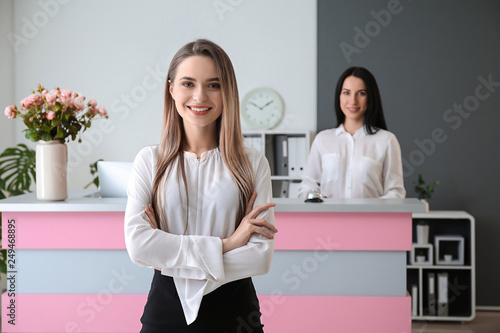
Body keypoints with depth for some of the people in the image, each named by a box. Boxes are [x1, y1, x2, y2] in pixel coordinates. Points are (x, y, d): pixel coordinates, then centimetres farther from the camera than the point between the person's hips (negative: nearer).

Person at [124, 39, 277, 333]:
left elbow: (261, 257, -11)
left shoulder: (253, 163, -3)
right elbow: (137, 244, -13)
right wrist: (224, 244, -16)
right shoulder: (150, 161, -1)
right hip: (167, 309, 0)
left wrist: (170, 255, -14)